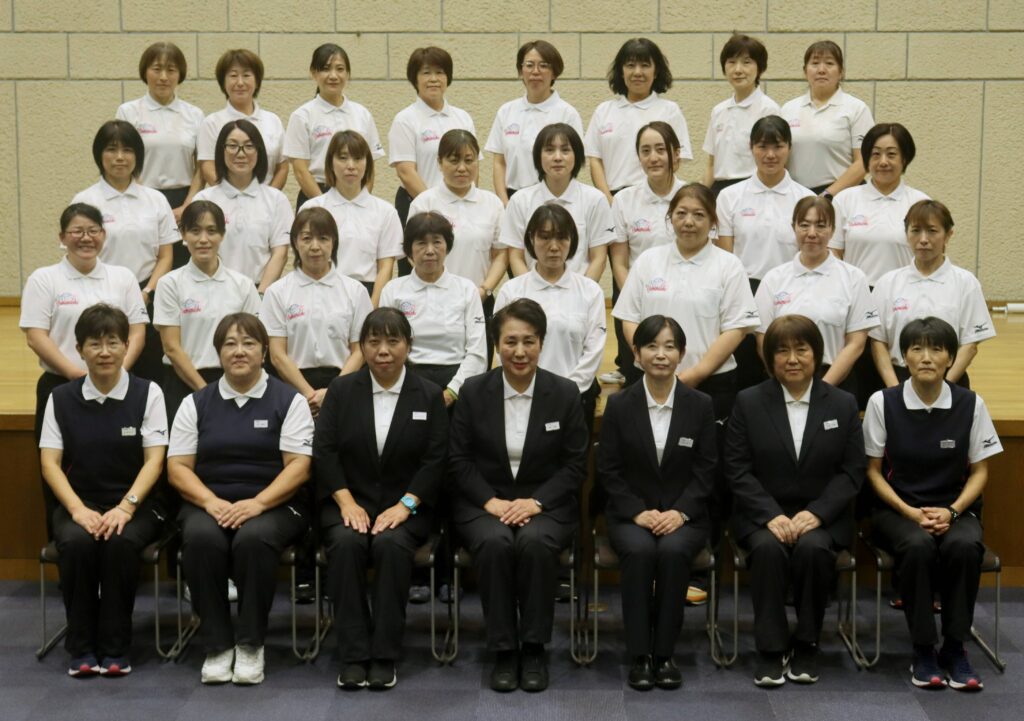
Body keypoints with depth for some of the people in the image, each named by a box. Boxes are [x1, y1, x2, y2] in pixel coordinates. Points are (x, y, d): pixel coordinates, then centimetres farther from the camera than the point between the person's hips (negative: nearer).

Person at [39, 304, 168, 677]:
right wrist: (78, 509, -15)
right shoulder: (61, 399, 7)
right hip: (79, 502, 1)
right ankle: (81, 648, -16)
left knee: (120, 542, -33)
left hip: (135, 503, -1)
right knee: (76, 542, -32)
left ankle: (115, 648, -18)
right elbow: (50, 462, 1)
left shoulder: (148, 394, 2)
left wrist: (125, 507, -18)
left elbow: (154, 459, -4)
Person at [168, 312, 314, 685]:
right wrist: (212, 502, -13)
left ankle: (251, 644, -19)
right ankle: (217, 645, -19)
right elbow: (178, 467, 5)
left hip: (272, 505, -2)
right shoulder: (196, 403, 11)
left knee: (254, 539, -35)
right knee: (201, 538, -32)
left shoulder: (288, 400, 4)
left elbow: (298, 466, -5)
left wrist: (257, 503, -19)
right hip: (209, 504, 2)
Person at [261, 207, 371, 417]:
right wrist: (310, 394, -11)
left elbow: (359, 351, 4)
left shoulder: (355, 291, 9)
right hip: (295, 386, 0)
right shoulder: (277, 292, 7)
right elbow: (277, 355, 0)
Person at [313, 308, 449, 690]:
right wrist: (347, 501, -12)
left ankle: (385, 655, -24)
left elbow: (435, 459, -1)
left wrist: (405, 505, -14)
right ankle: (353, 655, -25)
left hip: (404, 505, -1)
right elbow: (324, 449, 1)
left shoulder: (429, 395, 5)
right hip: (349, 501, 1)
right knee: (346, 543, -32)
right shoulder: (341, 390, 7)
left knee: (392, 543, -33)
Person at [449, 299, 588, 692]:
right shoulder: (473, 391, 2)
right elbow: (459, 459, 2)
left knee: (535, 541, -34)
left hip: (545, 503, 0)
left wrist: (535, 501, -13)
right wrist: (491, 501, -13)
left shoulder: (565, 393, 1)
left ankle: (534, 648, -18)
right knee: (495, 542, -33)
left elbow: (575, 464, 1)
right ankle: (504, 650, -20)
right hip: (484, 502, 0)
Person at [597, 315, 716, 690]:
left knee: (673, 550, -33)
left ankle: (664, 654, -21)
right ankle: (639, 655, -23)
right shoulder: (619, 405, 2)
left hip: (683, 514, 0)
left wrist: (680, 512, -13)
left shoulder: (700, 405, 3)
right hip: (630, 514, 0)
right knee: (639, 551, -33)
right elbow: (608, 470, 1)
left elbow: (706, 470, 2)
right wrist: (639, 511, -12)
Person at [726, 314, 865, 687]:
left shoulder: (843, 404, 6)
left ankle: (807, 644, -12)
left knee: (813, 547, -32)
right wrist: (771, 515, -17)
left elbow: (852, 471, 1)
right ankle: (771, 648, -19)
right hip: (762, 514, 0)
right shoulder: (748, 402, 4)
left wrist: (816, 513, -15)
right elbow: (738, 469, -2)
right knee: (768, 548, -33)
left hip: (821, 516, 0)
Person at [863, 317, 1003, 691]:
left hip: (954, 509, 1)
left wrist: (952, 511, -14)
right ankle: (923, 650, -19)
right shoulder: (882, 403, -5)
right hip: (897, 508, -1)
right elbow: (874, 471, 0)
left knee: (965, 545, -33)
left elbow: (979, 471, 3)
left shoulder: (971, 404, -3)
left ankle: (954, 647, -17)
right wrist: (910, 512, -14)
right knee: (919, 545, -35)